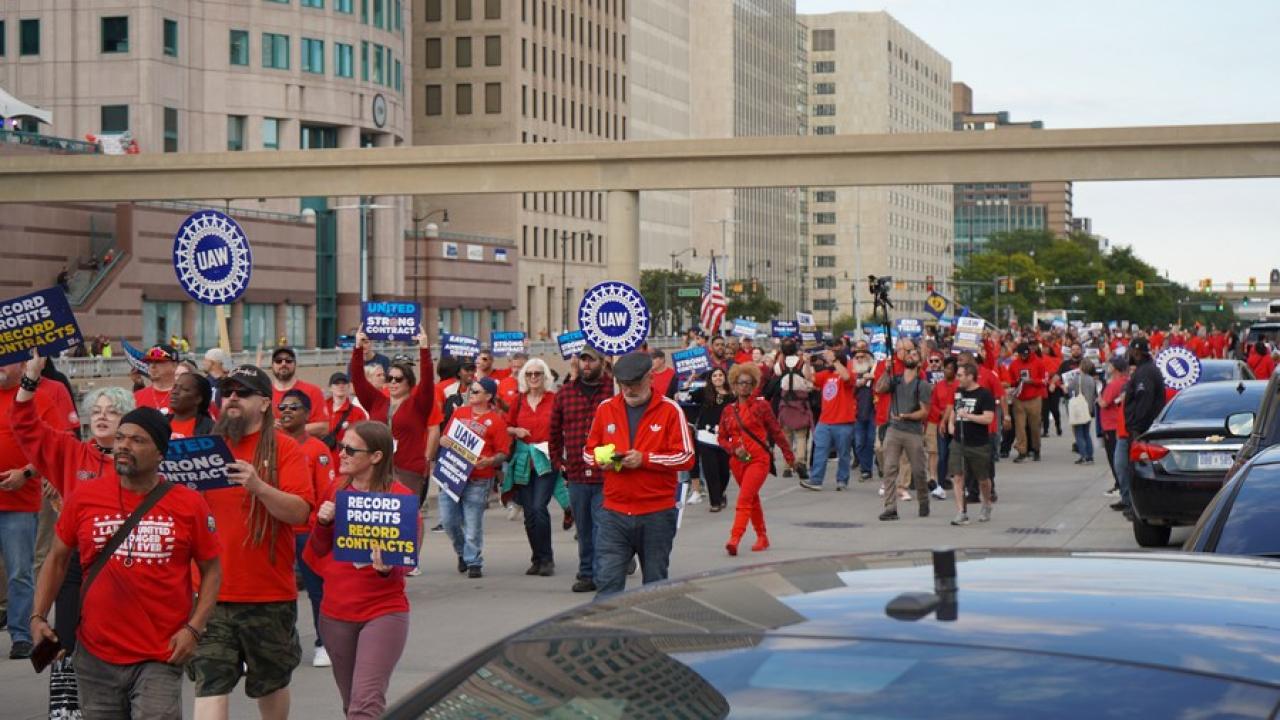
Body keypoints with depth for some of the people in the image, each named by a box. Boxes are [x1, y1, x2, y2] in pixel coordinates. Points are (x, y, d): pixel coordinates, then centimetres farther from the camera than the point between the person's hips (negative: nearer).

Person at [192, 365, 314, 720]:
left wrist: (258, 486, -28)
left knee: (271, 684, 16)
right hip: (213, 593, 2)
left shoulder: (284, 448, -3)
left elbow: (300, 510, -13)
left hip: (270, 596, -2)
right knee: (209, 685, -6)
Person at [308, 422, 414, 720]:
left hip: (383, 612, -6)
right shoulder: (335, 494, 7)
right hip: (335, 612, 6)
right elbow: (318, 553, 12)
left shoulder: (401, 496, -8)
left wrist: (387, 569, -27)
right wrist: (323, 523, -7)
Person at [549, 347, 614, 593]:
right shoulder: (564, 393, 10)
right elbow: (554, 432, 18)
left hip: (606, 475, -4)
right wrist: (558, 462, 14)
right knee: (584, 529, 12)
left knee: (603, 526, -7)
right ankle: (587, 573, 22)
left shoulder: (614, 390, -3)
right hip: (576, 475, 4)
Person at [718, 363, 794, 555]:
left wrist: (788, 454, 8)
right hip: (738, 461, 5)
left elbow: (776, 431, 3)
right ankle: (762, 537, 28)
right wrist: (734, 449, -7)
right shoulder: (728, 411, 8)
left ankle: (734, 539, -25)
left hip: (758, 459, -5)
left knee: (745, 499, -16)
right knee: (753, 499, 16)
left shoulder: (761, 406, -1)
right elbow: (721, 437, 12)